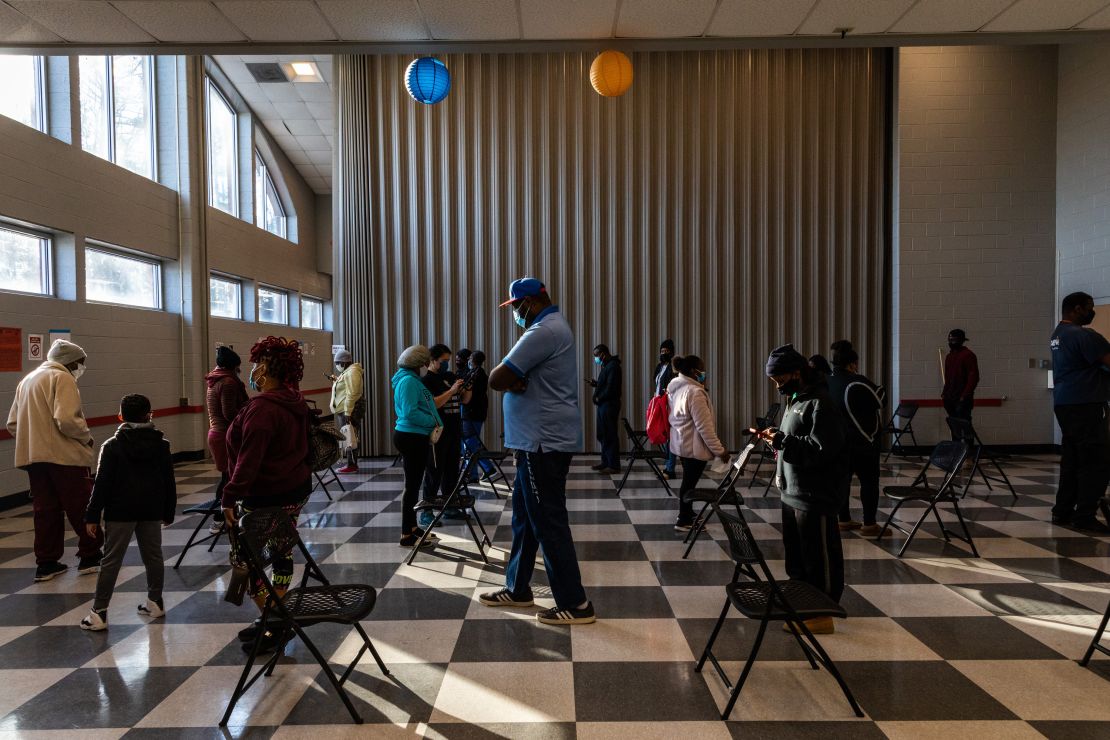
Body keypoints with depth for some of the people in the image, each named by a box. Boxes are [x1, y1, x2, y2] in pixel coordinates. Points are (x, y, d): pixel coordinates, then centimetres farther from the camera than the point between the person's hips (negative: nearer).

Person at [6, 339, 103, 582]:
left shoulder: (27, 380, 19)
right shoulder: (61, 378, -9)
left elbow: (12, 424, 19)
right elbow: (66, 420, -21)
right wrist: (87, 436, -6)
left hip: (33, 456, 8)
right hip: (63, 455, -8)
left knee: (45, 509, 12)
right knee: (81, 506, 3)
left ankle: (46, 563, 15)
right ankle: (90, 556, 11)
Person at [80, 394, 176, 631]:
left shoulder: (112, 446, -4)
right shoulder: (161, 444, 4)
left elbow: (102, 483, -8)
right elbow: (169, 481, 7)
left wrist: (92, 515, -3)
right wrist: (169, 511, 15)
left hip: (120, 512, -3)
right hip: (152, 511, 3)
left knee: (111, 561, 1)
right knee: (153, 556, 12)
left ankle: (99, 613, 2)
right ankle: (155, 602, 21)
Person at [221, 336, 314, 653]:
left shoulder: (262, 407, -22)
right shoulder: (295, 402, 7)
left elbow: (249, 460, -25)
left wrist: (231, 497, -20)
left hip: (266, 497, -9)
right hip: (296, 490, 9)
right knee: (282, 551, 16)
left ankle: (272, 625, 6)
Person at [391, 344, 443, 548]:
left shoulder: (411, 379, 16)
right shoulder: (408, 381, -15)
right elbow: (410, 413, -25)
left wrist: (433, 424, 5)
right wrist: (433, 422, -14)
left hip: (415, 437, 10)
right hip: (411, 438, -10)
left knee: (413, 485, 16)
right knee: (412, 485, -4)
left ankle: (412, 527, 26)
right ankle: (407, 535, 2)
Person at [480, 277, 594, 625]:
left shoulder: (544, 331, -18)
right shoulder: (552, 326, 17)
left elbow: (496, 380, -21)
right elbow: (505, 380, 17)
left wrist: (509, 381, 0)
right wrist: (515, 381, -4)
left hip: (544, 442, -11)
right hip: (541, 439, 11)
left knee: (548, 522, -4)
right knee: (525, 516, 17)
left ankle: (575, 604, 5)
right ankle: (517, 588, 29)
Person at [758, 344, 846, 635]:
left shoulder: (820, 404, -17)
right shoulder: (795, 399, 13)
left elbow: (822, 449, -24)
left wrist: (783, 441, -25)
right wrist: (776, 437, 7)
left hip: (815, 498, -10)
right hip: (792, 493, 10)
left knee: (819, 557, 3)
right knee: (795, 555, 18)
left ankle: (823, 614, 15)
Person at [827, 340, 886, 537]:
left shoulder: (827, 383, 4)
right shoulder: (857, 382, -18)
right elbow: (880, 399, -9)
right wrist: (878, 387, 9)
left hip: (836, 440, 7)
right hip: (862, 442, -7)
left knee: (842, 479, 12)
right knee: (869, 481, 2)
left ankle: (844, 520, 19)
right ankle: (869, 524, 4)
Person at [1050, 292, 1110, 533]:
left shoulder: (1058, 334, 16)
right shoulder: (1084, 335, -15)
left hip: (1065, 403, 10)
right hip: (1085, 405, -10)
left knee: (1072, 459, 12)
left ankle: (1063, 511, 15)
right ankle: (1084, 516, -3)